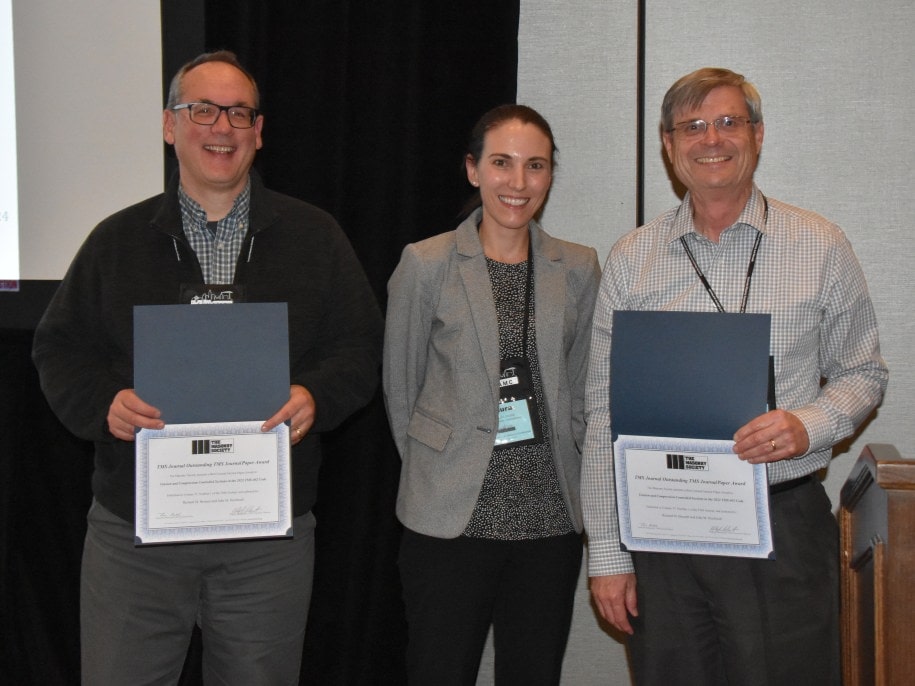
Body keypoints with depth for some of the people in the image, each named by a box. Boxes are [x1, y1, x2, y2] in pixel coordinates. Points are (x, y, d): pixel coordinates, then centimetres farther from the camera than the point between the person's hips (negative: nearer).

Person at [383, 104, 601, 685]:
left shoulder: (580, 269, 6)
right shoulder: (426, 265, -2)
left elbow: (579, 391, 14)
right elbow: (401, 388, 7)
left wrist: (557, 468, 10)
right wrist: (434, 470, 9)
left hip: (550, 519, 3)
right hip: (451, 519, -2)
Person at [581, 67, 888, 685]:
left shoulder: (822, 247, 2)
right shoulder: (632, 259, 5)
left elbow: (863, 373, 9)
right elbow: (604, 411, 6)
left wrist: (808, 425, -14)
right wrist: (606, 552, 3)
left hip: (782, 524, -1)